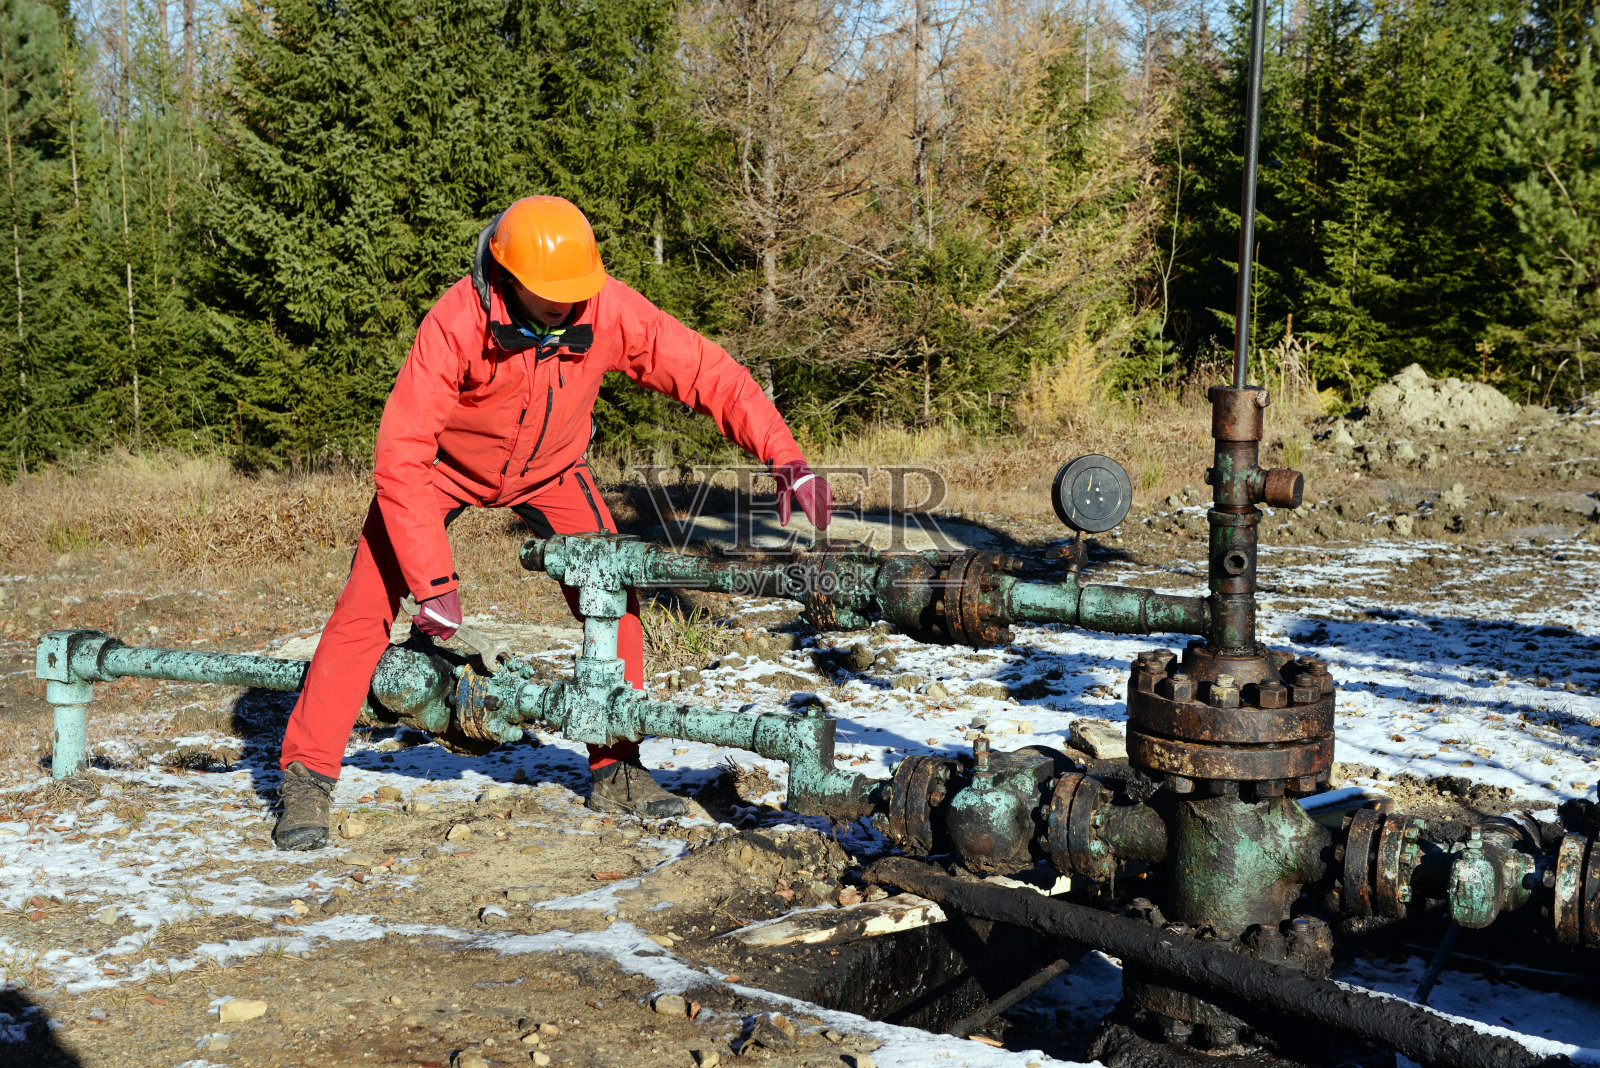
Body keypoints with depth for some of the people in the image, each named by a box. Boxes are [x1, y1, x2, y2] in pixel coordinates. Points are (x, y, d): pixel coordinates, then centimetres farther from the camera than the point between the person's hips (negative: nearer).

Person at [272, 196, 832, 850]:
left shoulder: (609, 310, -29)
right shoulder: (455, 325, -37)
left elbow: (708, 373, -23)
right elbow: (400, 459, -35)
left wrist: (784, 456, -35)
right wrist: (434, 581, -38)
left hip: (549, 470, 3)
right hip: (445, 466, -2)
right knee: (366, 608, -11)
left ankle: (616, 771, 4)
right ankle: (306, 777, 1)